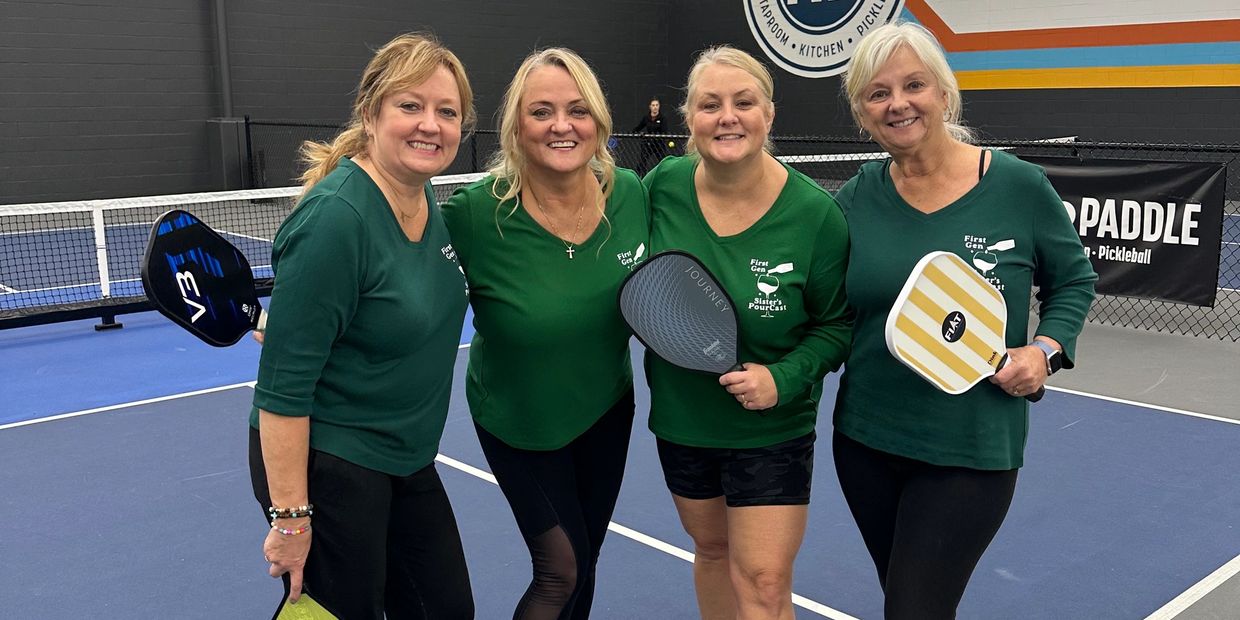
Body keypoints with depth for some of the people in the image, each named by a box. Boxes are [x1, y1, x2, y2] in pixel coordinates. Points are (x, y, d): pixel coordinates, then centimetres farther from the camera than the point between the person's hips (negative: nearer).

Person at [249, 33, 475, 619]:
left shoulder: (428, 200, 0)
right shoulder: (334, 219, -24)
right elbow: (283, 382, -24)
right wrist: (290, 516, -22)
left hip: (406, 458, 8)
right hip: (322, 462, -8)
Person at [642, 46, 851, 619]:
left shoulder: (815, 213, -18)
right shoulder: (661, 185, -11)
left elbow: (836, 324, -8)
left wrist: (783, 378, -21)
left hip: (771, 430, -3)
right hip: (680, 419, 3)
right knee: (712, 550, 22)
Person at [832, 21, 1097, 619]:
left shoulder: (1018, 185, -10)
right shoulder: (855, 199, -3)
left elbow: (1073, 280, 5)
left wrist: (1045, 350, -11)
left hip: (971, 453, -3)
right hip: (864, 440, 3)